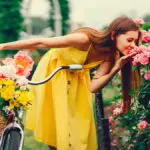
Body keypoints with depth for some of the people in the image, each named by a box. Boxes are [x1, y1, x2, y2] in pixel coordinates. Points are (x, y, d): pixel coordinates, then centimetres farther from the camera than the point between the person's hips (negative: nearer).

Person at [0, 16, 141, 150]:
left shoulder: (110, 55, -19)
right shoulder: (85, 39, -38)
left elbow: (93, 87, -21)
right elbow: (39, 43, -33)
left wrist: (116, 68, -35)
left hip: (76, 77, 5)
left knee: (79, 123, 5)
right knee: (53, 122, 5)